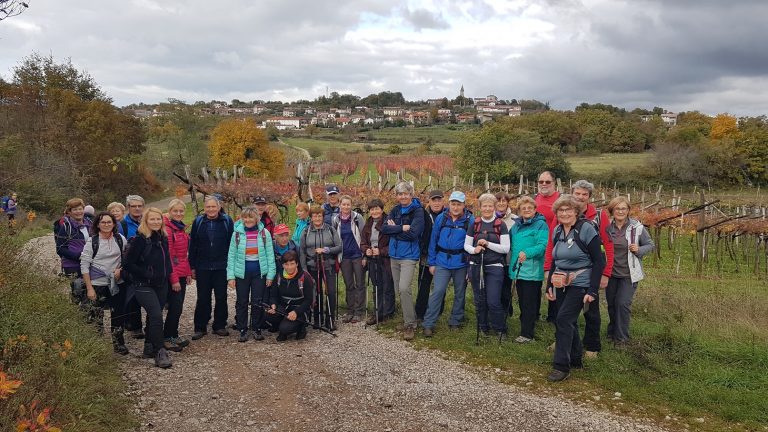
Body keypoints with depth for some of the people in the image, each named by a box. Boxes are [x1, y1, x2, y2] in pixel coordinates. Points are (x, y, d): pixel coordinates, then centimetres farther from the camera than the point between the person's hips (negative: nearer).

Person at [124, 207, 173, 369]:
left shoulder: (163, 239, 7)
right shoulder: (139, 240, -13)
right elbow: (128, 264, -14)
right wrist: (146, 275, -15)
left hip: (161, 285, 7)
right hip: (143, 286, -7)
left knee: (154, 316, 14)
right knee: (156, 316, -17)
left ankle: (149, 348, 28)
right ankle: (160, 352, -13)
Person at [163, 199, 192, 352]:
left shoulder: (181, 228, 13)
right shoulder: (167, 229, -14)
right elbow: (167, 256, -17)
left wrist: (188, 272, 14)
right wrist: (174, 279, -17)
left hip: (182, 274, 8)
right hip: (173, 275, -8)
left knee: (178, 306, 14)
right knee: (175, 307, -3)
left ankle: (174, 335, 25)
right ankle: (167, 338, 10)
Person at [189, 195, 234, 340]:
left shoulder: (227, 221, -1)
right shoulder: (198, 222, 3)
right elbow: (192, 245, 5)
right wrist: (192, 267, 2)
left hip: (221, 267, -1)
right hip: (202, 267, 1)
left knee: (221, 297, 7)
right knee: (203, 298, 6)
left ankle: (219, 326, 19)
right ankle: (200, 328, 15)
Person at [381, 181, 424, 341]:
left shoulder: (417, 211, -9)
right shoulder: (395, 210, 9)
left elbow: (412, 234, -19)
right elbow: (384, 228, -4)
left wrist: (394, 229, -9)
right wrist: (402, 228, -16)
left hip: (409, 255, -6)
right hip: (394, 255, 7)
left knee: (404, 288, -17)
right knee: (399, 289, 12)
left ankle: (410, 324, -7)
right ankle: (409, 317, 27)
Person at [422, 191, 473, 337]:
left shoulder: (470, 220, -6)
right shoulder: (441, 218, 0)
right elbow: (433, 241, 5)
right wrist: (431, 262, 2)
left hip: (461, 263, 0)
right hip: (442, 262, 0)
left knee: (460, 293, 12)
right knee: (437, 291, -7)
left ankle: (455, 322, 28)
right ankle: (428, 324, -1)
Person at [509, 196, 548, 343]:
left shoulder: (541, 225, -7)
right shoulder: (516, 225, 15)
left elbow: (543, 245, -18)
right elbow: (511, 243, 24)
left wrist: (527, 253, -32)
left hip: (532, 271, -7)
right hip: (517, 269, 7)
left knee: (529, 304, -2)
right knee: (522, 302, 14)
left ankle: (527, 334, 3)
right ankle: (526, 328, 25)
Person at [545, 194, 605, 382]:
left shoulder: (586, 229, -11)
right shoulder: (557, 231, 8)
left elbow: (599, 261, -12)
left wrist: (592, 290, -16)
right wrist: (549, 285, 12)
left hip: (580, 284, -6)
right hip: (561, 284, 6)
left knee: (564, 320, -12)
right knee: (569, 322, 11)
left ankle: (561, 366, -5)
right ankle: (576, 359, 27)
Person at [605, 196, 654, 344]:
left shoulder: (637, 227, -9)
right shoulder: (607, 226, -2)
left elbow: (650, 245, 1)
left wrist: (639, 250, -18)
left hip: (629, 274, -3)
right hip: (611, 272, 3)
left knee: (623, 303, -8)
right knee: (611, 303, 12)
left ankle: (621, 336, 8)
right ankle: (612, 332, 33)